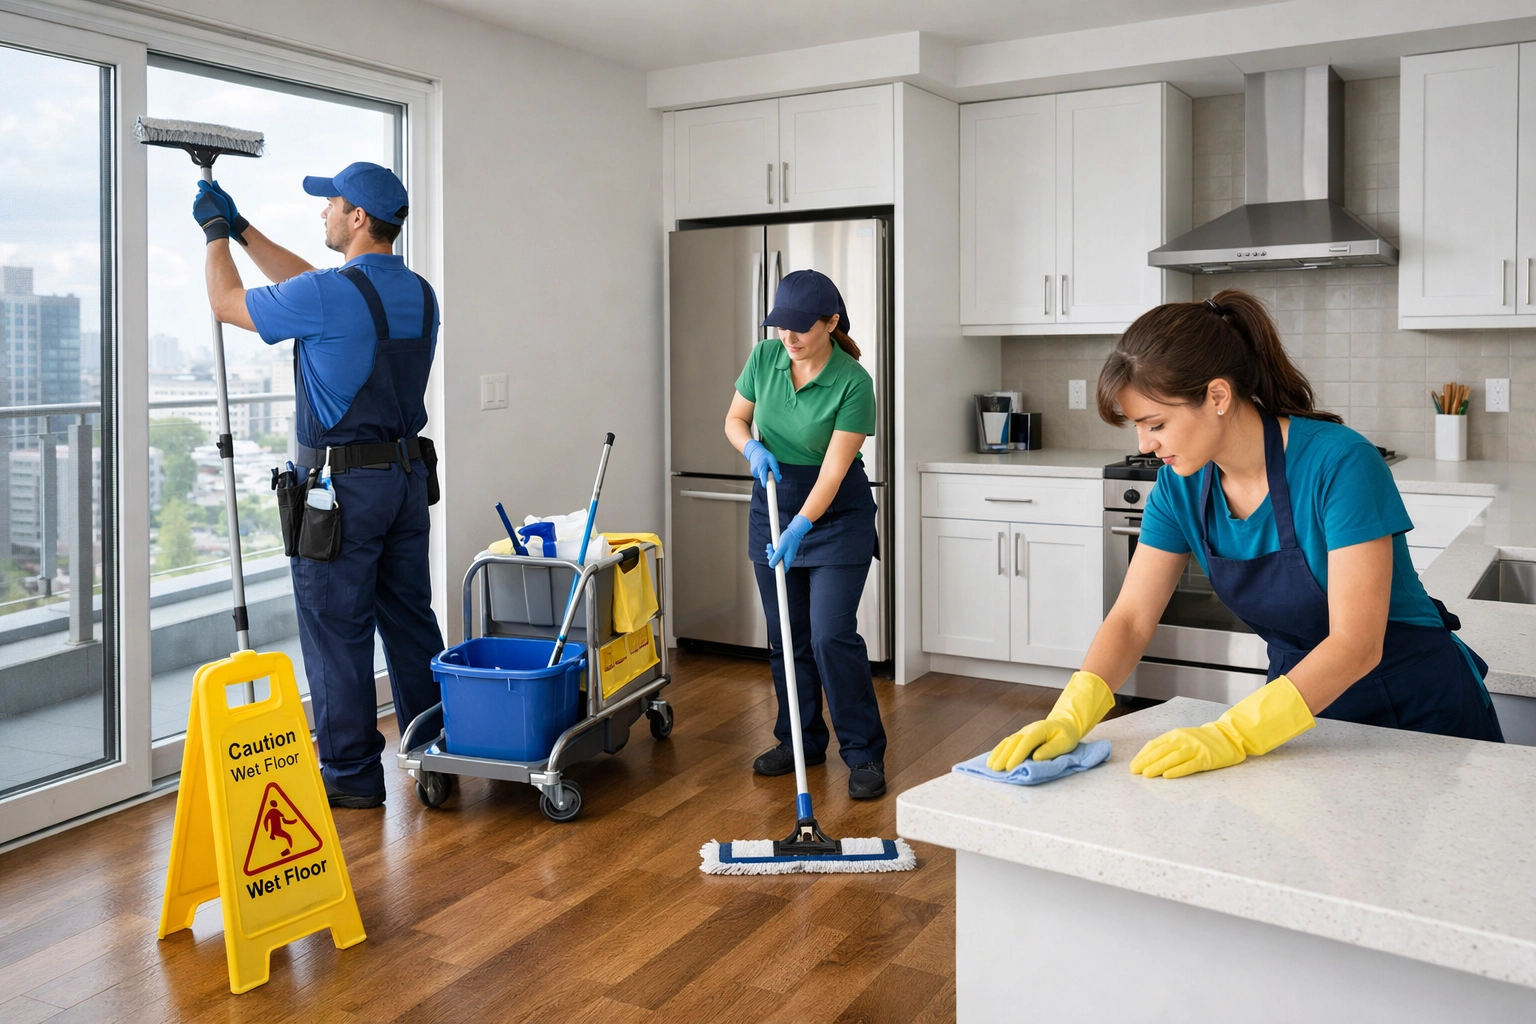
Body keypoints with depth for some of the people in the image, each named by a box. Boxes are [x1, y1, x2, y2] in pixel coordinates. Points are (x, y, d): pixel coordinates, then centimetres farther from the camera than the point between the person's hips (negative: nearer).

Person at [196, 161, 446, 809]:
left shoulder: (331, 294, -17)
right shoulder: (419, 294, 8)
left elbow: (226, 302, -1)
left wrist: (216, 233, 16)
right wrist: (240, 228, 27)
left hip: (342, 483, -8)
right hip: (409, 472, 8)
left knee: (337, 631, 2)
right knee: (410, 618, 15)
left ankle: (352, 775, 11)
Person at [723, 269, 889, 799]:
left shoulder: (853, 382, -21)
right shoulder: (764, 357, -7)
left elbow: (834, 469, -24)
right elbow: (734, 421, 5)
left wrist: (800, 529, -34)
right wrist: (754, 449, -16)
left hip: (836, 514, -5)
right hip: (773, 504, 5)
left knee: (832, 635, -11)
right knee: (785, 636, 10)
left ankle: (864, 753, 1)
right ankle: (801, 740, 24)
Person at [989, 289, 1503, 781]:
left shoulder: (1340, 464, -28)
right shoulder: (1181, 486, -10)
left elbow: (1356, 644, -32)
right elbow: (1131, 618, -11)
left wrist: (1230, 736, -41)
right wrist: (1070, 717, -28)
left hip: (1422, 708, -4)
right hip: (1305, 700, 5)